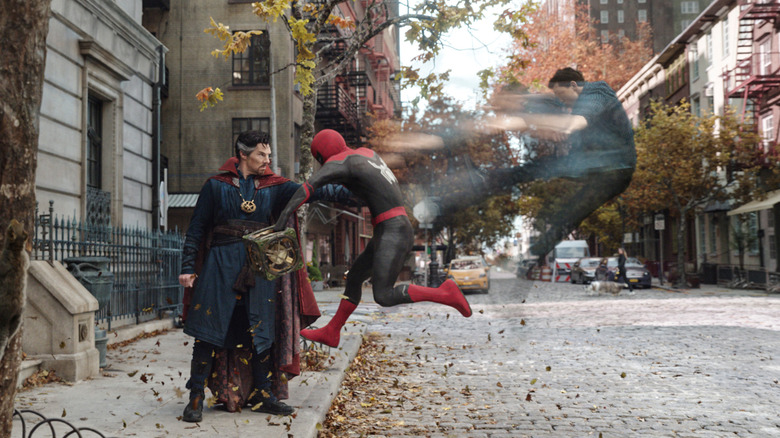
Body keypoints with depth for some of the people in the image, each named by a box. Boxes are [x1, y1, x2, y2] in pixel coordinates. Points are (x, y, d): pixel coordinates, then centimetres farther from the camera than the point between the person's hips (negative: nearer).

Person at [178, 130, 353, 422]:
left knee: (262, 331, 5)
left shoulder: (273, 187, 10)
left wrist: (348, 194, -14)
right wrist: (188, 267, -2)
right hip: (221, 263, -3)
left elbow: (309, 191, -2)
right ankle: (196, 398, 6)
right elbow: (196, 228, 5)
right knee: (209, 332, -3)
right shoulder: (216, 186, 4)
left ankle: (262, 395, 16)